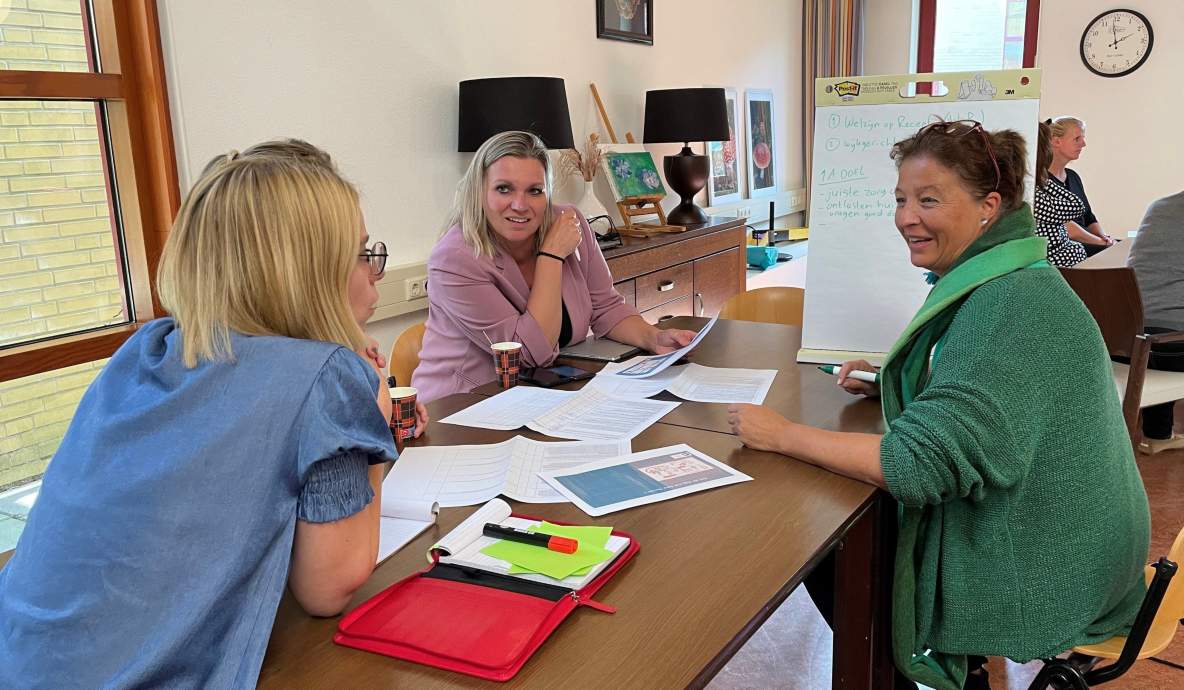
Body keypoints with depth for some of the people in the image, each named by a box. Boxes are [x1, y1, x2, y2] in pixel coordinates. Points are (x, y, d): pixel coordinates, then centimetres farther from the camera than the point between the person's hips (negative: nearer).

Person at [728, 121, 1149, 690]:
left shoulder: (1010, 305, -27)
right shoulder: (993, 283, 4)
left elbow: (923, 461, -33)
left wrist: (781, 435, -25)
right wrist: (891, 383, 3)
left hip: (1037, 576, -9)